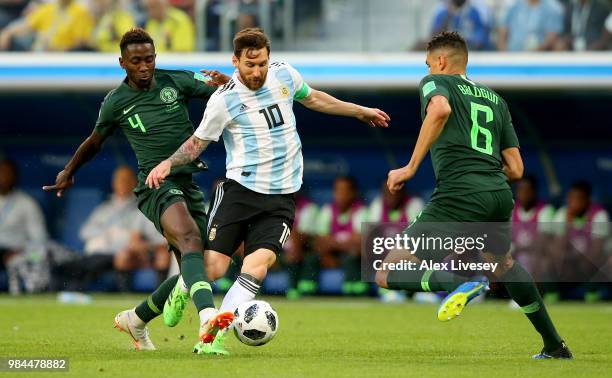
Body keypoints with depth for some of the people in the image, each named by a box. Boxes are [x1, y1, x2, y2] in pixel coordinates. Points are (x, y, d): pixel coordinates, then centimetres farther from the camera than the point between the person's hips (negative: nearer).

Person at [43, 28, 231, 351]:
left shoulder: (176, 81, 6)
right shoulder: (115, 102, 3)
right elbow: (94, 142, 23)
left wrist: (223, 81, -21)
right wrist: (69, 172, 36)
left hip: (190, 183, 5)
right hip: (156, 185, -5)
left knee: (194, 271, 4)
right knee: (190, 239, -34)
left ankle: (136, 319, 28)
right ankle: (208, 317, -56)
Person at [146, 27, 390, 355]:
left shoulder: (284, 74, 5)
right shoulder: (224, 100, -8)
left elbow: (312, 98, 26)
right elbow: (197, 143, 4)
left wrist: (360, 111, 37)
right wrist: (168, 163, -16)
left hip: (281, 196, 3)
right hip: (239, 190, -3)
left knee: (260, 262, -20)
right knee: (212, 267, -10)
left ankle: (215, 338, -20)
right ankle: (181, 288, 28)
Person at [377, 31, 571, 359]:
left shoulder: (435, 82, 10)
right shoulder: (496, 100, 26)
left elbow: (440, 109, -16)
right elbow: (516, 169, 21)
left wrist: (411, 167, -14)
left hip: (459, 195, -7)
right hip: (499, 194, 7)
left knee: (387, 275, -5)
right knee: (503, 263, 37)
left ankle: (459, 283, -29)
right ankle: (554, 346, 38)